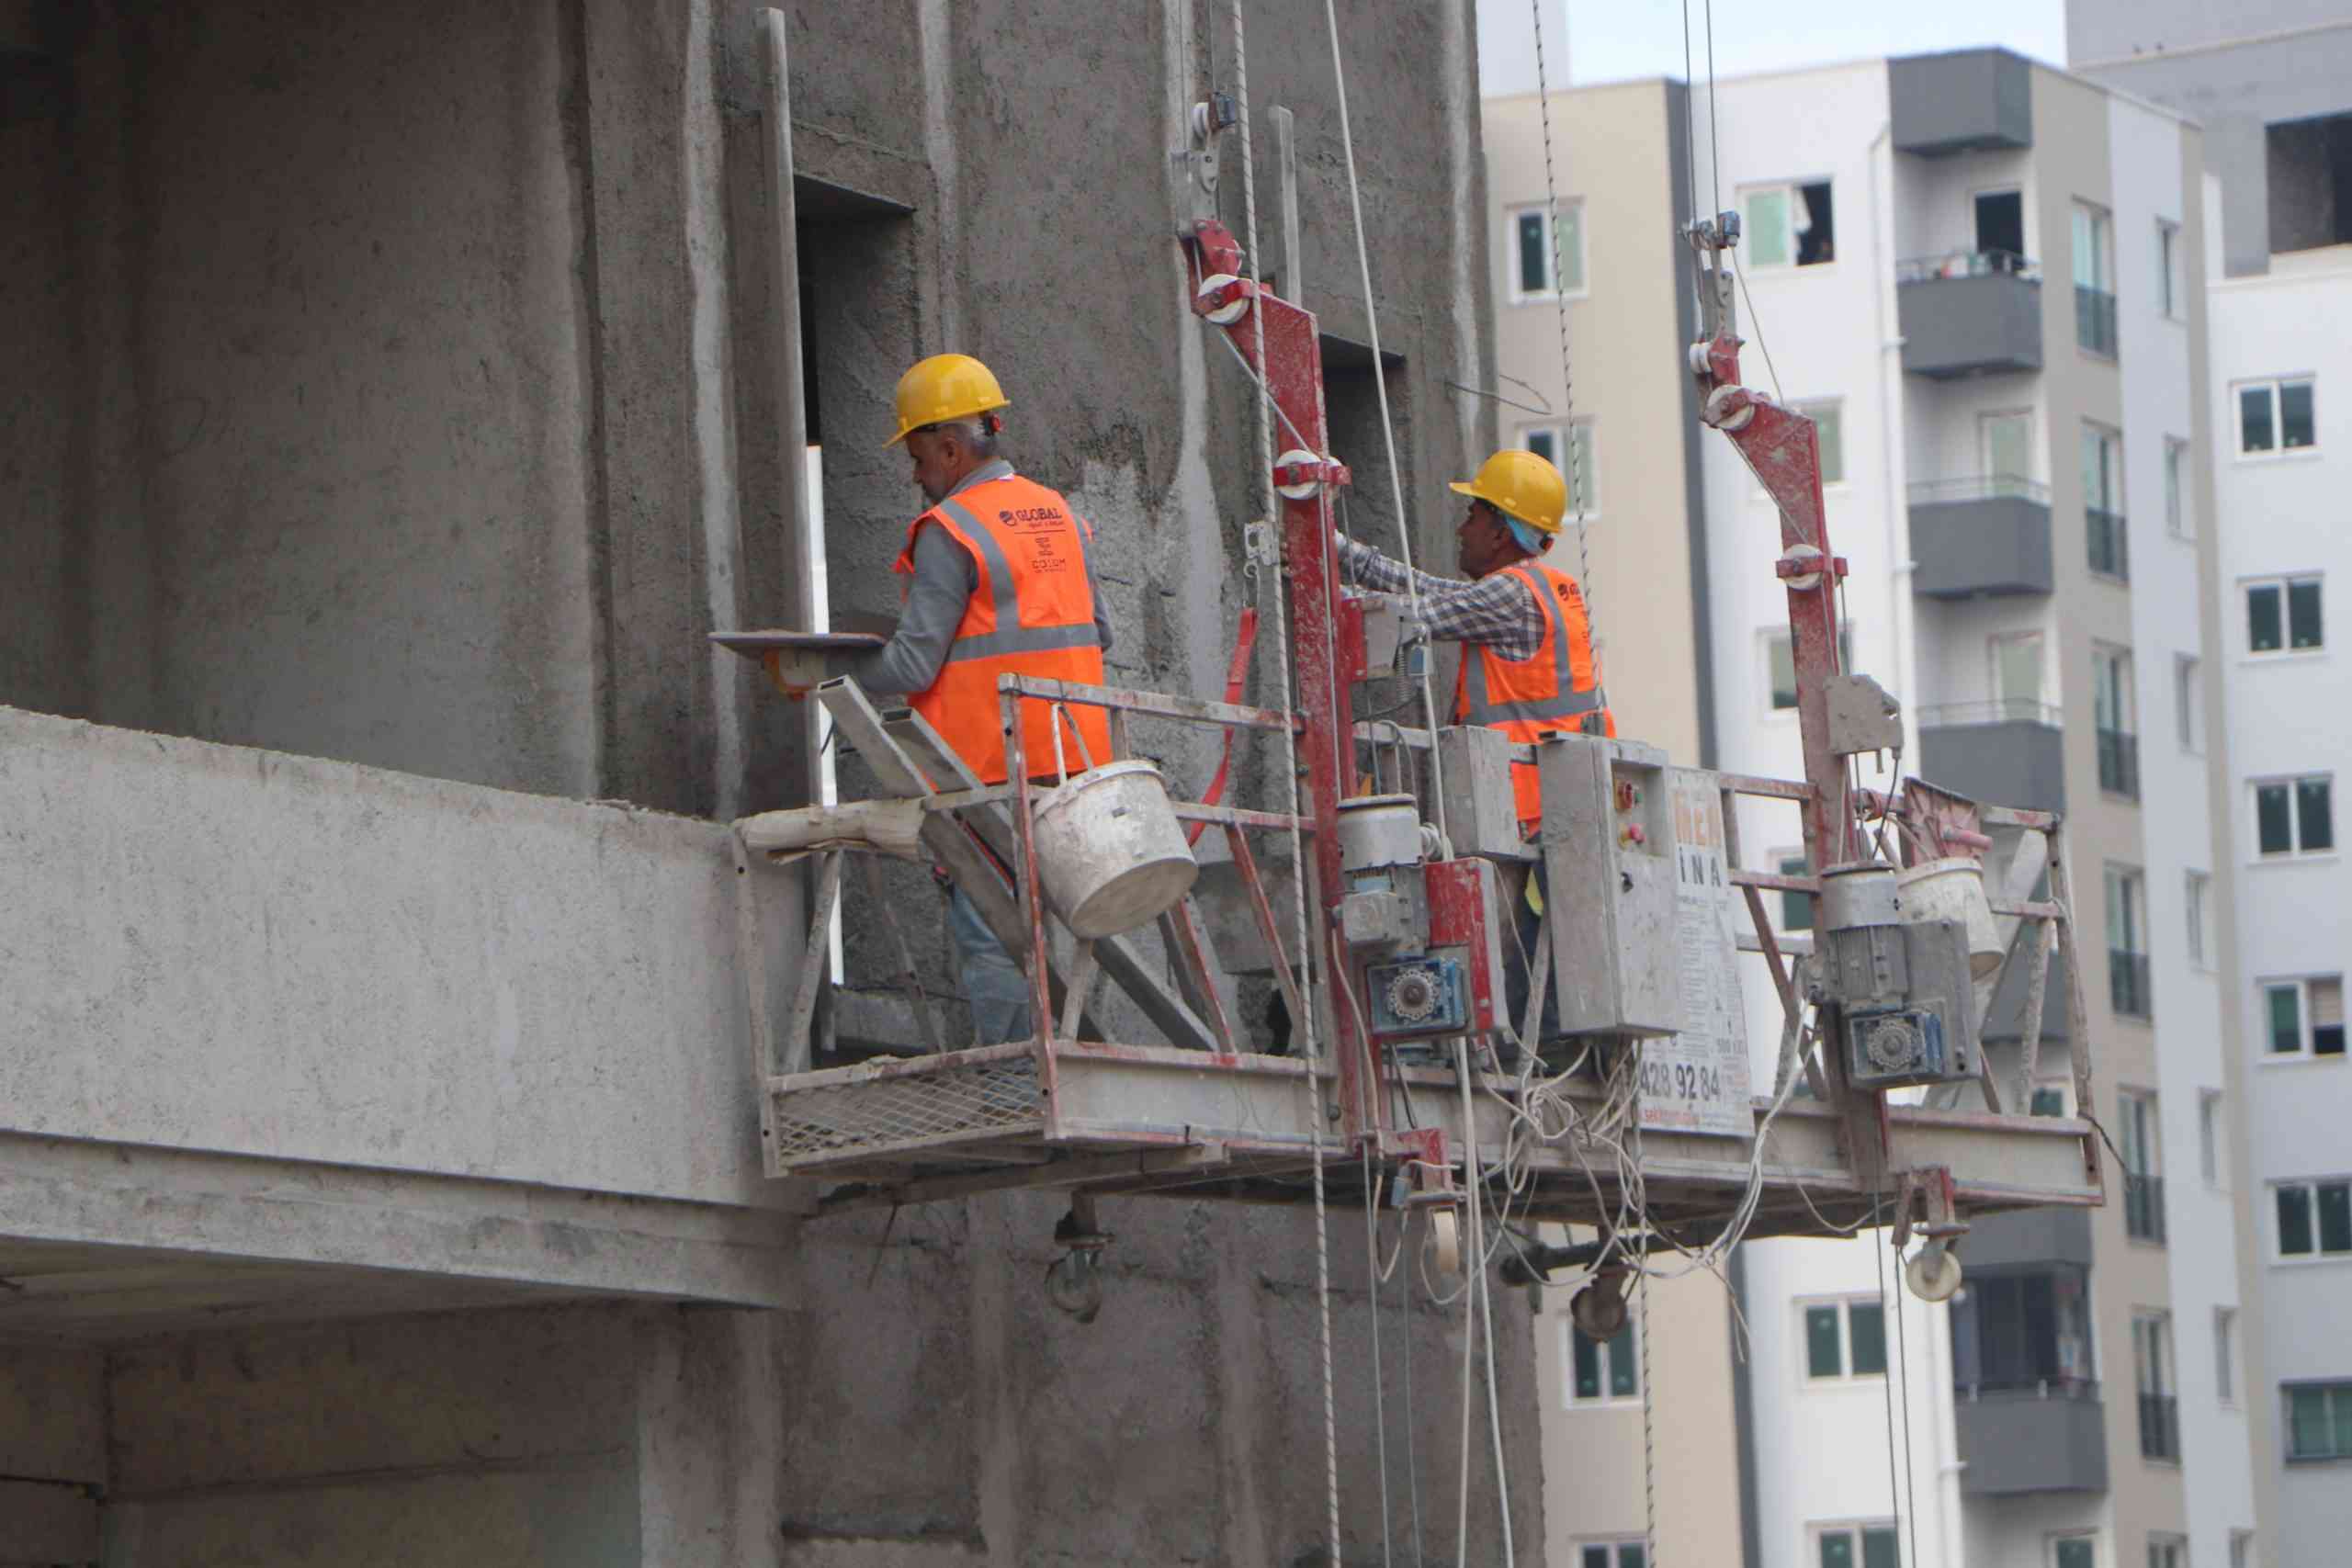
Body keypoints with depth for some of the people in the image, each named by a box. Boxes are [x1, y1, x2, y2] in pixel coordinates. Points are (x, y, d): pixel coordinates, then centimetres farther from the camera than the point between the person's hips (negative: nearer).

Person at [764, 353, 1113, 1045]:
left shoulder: (950, 531, -9)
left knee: (989, 937, -4)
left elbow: (911, 667, -12)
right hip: (1071, 765, 7)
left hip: (991, 765, -7)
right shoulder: (1060, 515, 13)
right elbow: (1098, 634, 18)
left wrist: (816, 670, 1)